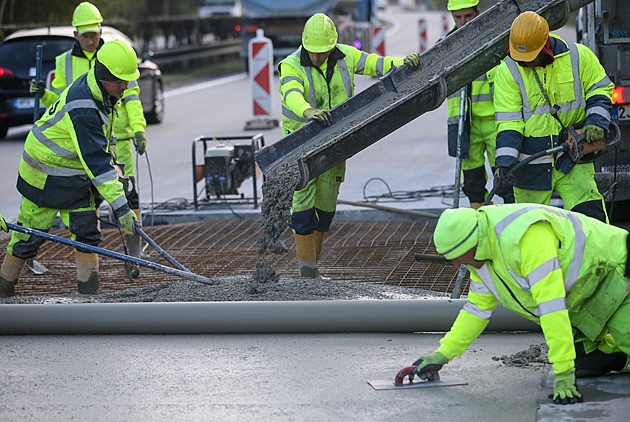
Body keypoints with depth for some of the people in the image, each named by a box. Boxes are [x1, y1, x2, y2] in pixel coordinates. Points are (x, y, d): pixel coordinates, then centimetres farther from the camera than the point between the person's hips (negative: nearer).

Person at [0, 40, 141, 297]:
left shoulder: (102, 91, -5)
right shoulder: (82, 109, -34)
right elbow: (95, 161, -36)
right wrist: (120, 206, -37)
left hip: (76, 176, 8)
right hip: (46, 175, -8)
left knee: (87, 232, -1)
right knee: (31, 233, 3)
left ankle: (89, 293, 2)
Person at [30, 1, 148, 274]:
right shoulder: (65, 62, 8)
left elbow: (130, 96, 1)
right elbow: (59, 101, 14)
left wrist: (138, 129, -11)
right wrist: (45, 95, -8)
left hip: (117, 141, -2)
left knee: (127, 195, -7)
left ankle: (134, 255, -5)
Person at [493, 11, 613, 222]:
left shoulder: (578, 56, -6)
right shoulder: (507, 72, -9)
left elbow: (600, 90, 7)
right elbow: (508, 122, -11)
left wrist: (596, 122, -11)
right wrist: (505, 162, -22)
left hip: (572, 158, 0)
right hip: (532, 165, 0)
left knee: (589, 213, -14)